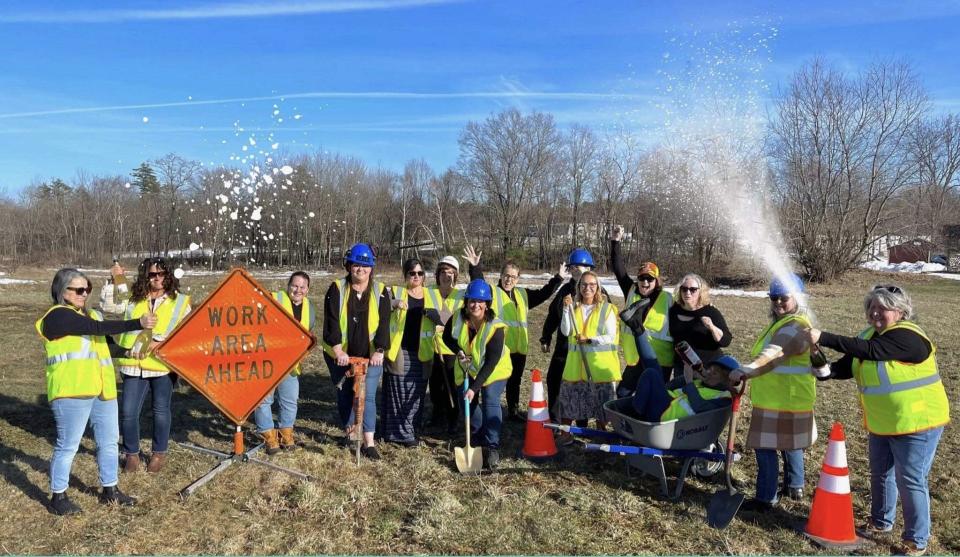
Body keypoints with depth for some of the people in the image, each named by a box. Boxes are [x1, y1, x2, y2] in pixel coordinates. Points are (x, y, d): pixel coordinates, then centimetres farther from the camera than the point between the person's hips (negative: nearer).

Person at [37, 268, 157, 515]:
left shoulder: (91, 314, 18)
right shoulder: (57, 316, -10)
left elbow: (106, 344, 21)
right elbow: (98, 328, -22)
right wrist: (138, 323, -26)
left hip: (102, 390, 8)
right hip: (72, 391, -8)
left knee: (109, 441, 14)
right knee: (68, 445, 2)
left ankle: (110, 490, 28)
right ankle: (58, 496, 18)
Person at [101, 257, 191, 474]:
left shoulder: (180, 301, 0)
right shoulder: (132, 299, 10)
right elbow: (107, 306, 7)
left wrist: (161, 339, -18)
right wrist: (113, 282, -2)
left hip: (163, 365, -2)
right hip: (134, 365, 2)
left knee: (161, 411, 10)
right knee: (128, 411, 1)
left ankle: (159, 453, 27)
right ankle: (131, 453, 21)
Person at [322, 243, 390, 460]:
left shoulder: (380, 291, -1)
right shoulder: (337, 289, -3)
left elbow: (384, 323, -7)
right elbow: (331, 321, -12)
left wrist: (379, 350, -20)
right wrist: (338, 350, -23)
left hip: (370, 355, -1)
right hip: (341, 355, 1)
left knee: (368, 396, -5)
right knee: (345, 395, 11)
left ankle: (369, 442, 0)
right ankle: (351, 434, 30)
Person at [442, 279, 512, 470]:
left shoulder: (495, 328, -31)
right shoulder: (458, 318, -19)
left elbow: (491, 363, -30)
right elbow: (447, 337, 0)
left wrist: (474, 387, -33)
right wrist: (458, 351, -21)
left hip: (494, 370, -5)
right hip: (468, 368, 5)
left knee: (490, 400, -20)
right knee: (467, 402, 7)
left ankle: (492, 447, -14)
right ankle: (478, 437, 31)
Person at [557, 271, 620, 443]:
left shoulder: (607, 308, -3)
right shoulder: (574, 307, 5)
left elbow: (610, 337, -7)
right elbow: (565, 331, -6)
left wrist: (590, 340, -20)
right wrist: (566, 308, -15)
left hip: (600, 362, -2)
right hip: (576, 361, 2)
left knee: (601, 397, 6)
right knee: (569, 394, 3)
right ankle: (565, 433, 17)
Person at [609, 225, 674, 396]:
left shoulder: (667, 299, -4)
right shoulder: (631, 291, 4)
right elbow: (619, 270, 0)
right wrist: (615, 242, -7)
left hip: (659, 361, -3)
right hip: (635, 358, 3)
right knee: (622, 395, 6)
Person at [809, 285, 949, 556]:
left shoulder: (907, 337, -23)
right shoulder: (870, 335, 3)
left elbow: (869, 351, -38)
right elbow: (846, 366, 0)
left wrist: (823, 338, -42)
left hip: (916, 424, -8)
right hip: (881, 424, 8)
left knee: (910, 481, 0)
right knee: (880, 474, 20)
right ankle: (880, 521, 40)